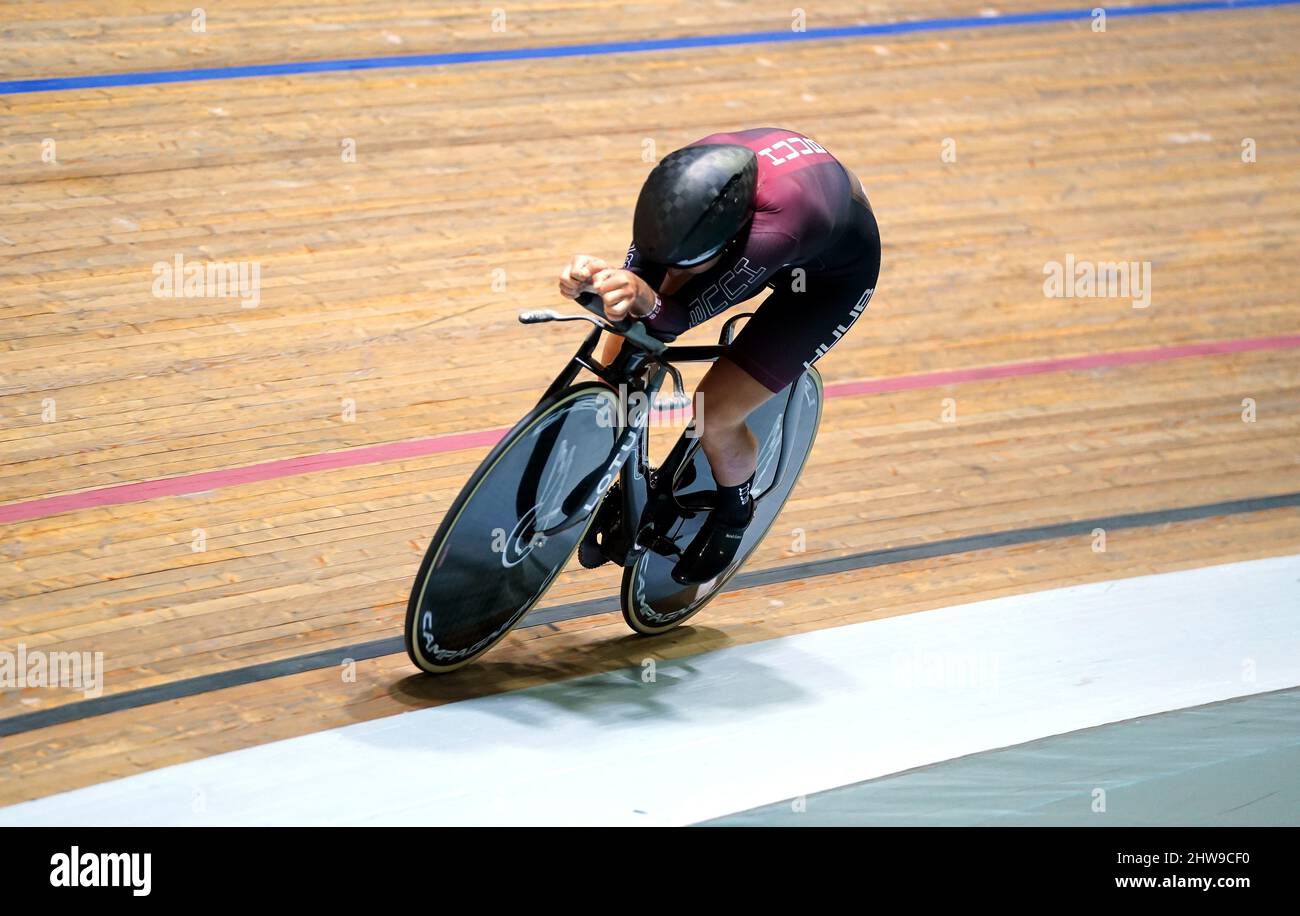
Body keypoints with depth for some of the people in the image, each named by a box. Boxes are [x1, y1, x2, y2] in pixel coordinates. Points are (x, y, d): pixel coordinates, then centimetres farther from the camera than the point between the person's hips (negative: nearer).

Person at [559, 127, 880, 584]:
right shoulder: (686, 177, -33)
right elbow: (640, 275, -25)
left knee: (713, 416, -13)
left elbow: (678, 318, -42)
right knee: (623, 353, -7)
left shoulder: (777, 225, -48)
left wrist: (646, 302, -64)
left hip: (834, 273, -5)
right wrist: (598, 277, -47)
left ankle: (735, 512, 21)